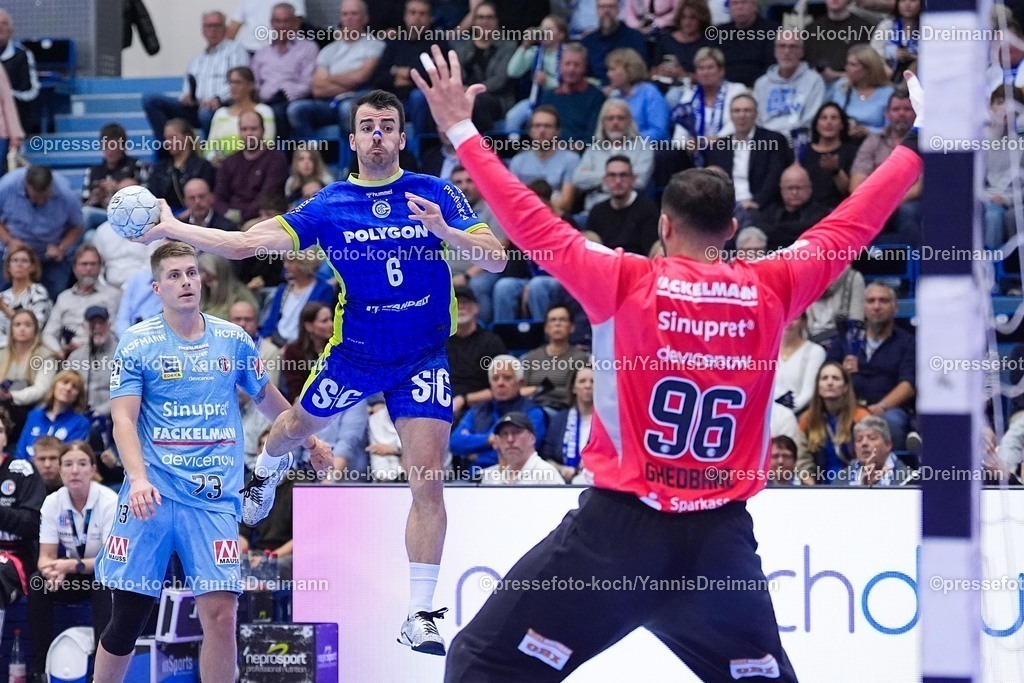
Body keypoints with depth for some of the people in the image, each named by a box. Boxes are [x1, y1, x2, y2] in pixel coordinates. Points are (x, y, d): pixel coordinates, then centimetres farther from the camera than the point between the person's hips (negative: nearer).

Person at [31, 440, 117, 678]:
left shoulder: (109, 501, -21)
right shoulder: (53, 502, -10)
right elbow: (46, 556, -11)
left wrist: (73, 566, -40)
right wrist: (50, 569, -37)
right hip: (74, 578, 4)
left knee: (104, 587, -37)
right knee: (38, 584, -25)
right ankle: (37, 669, -20)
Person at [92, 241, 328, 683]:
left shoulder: (233, 340, 9)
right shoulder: (137, 343, 1)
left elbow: (266, 398, 26)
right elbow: (124, 419, -6)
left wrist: (307, 439, 32)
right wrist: (138, 479, -20)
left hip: (214, 497, 2)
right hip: (152, 495, -2)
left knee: (220, 612, -10)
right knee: (128, 618, 0)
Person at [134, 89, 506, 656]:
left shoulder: (437, 195, -8)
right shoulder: (328, 206, -6)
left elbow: (496, 259, -14)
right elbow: (248, 243, -10)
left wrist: (444, 230, -31)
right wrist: (172, 229, -16)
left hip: (423, 359, -2)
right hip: (354, 352, 2)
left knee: (428, 479, -12)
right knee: (297, 426, 24)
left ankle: (419, 615, -6)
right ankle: (266, 471, 65)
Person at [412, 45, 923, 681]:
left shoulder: (628, 283, -7)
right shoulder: (772, 289, 1)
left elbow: (532, 225, -5)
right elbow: (852, 226, 13)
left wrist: (461, 131, 2)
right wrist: (917, 145, 27)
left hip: (620, 528, -3)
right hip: (721, 540, 3)